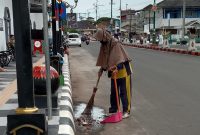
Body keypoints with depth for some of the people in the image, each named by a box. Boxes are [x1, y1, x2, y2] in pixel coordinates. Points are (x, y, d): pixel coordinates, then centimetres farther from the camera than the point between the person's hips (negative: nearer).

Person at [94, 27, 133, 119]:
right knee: (113, 91, 15)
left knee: (124, 91, -3)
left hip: (122, 70, -8)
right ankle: (113, 108, 28)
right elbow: (104, 59, 17)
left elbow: (120, 57, -26)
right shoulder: (104, 45, 6)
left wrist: (117, 68, -37)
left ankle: (126, 111, 4)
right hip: (113, 72, 8)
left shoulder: (115, 43, -19)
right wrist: (101, 69, 16)